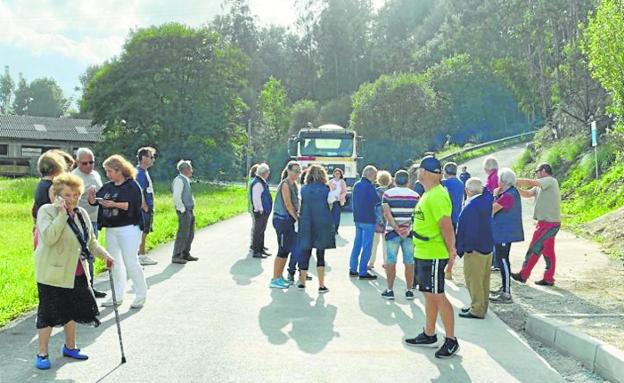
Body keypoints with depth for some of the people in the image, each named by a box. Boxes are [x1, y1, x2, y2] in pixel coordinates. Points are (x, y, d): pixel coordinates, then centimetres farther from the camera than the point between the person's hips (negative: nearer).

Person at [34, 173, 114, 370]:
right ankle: (42, 354, 13)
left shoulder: (81, 213, 7)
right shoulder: (47, 211, -14)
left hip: (75, 273, 7)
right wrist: (62, 213, -30)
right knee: (49, 313, 0)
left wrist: (104, 255, 5)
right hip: (52, 273, -7)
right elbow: (49, 237, -31)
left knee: (72, 310, 16)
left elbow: (90, 241, 18)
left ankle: (70, 347, 33)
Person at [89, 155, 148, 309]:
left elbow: (133, 205, -19)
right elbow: (94, 202, 12)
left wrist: (114, 204, -24)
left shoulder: (132, 186, -8)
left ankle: (141, 295, 8)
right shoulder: (108, 186, 12)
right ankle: (118, 296, 22)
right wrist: (92, 196, -9)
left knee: (131, 263, -6)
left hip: (128, 228, -7)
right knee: (114, 263, 12)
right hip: (111, 230, 7)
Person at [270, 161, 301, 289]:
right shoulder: (285, 184, -14)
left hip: (290, 220, 9)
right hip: (282, 220, -9)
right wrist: (297, 218, -14)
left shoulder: (294, 185, 14)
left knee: (287, 249, 13)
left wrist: (297, 216, 1)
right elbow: (288, 205, -17)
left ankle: (280, 277, 22)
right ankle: (275, 280, 0)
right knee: (283, 250, -6)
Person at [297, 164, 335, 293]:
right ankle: (321, 285, 4)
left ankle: (302, 282, 19)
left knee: (305, 253, 10)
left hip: (306, 224, 1)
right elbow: (330, 205, 1)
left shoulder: (304, 189, -1)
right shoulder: (326, 188, -5)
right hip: (322, 224, -1)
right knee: (320, 255, 5)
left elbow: (302, 205, 5)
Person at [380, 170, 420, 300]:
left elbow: (387, 214, -13)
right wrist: (408, 229, -11)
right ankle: (409, 291, 10)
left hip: (392, 232, -1)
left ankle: (390, 290, 9)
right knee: (409, 262, 7)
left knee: (391, 262, 6)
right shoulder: (415, 195, 2)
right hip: (410, 232, 1)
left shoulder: (388, 194, -3)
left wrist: (397, 229, -14)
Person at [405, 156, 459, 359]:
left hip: (434, 255, -10)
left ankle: (451, 340, 5)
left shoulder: (437, 196, -20)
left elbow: (447, 226, -23)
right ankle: (429, 335, 29)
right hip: (423, 253, 10)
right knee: (429, 295, 18)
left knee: (438, 296, -5)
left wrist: (451, 251, -21)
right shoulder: (428, 194, 14)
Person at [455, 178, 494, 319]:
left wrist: (459, 249, -7)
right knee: (484, 281, 16)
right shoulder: (486, 200, 0)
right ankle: (481, 306, 26)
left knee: (474, 281, -1)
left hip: (473, 249, -9)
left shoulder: (469, 208, -20)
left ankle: (477, 310, 3)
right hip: (487, 247, 9)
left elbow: (462, 232, -15)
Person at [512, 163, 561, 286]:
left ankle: (523, 275, 5)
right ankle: (548, 279, 16)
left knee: (534, 249, -2)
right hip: (548, 222, 9)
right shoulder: (540, 187, 16)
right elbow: (527, 194, 9)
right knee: (548, 251, 11)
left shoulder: (550, 181, -12)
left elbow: (530, 182, -22)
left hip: (548, 223, -9)